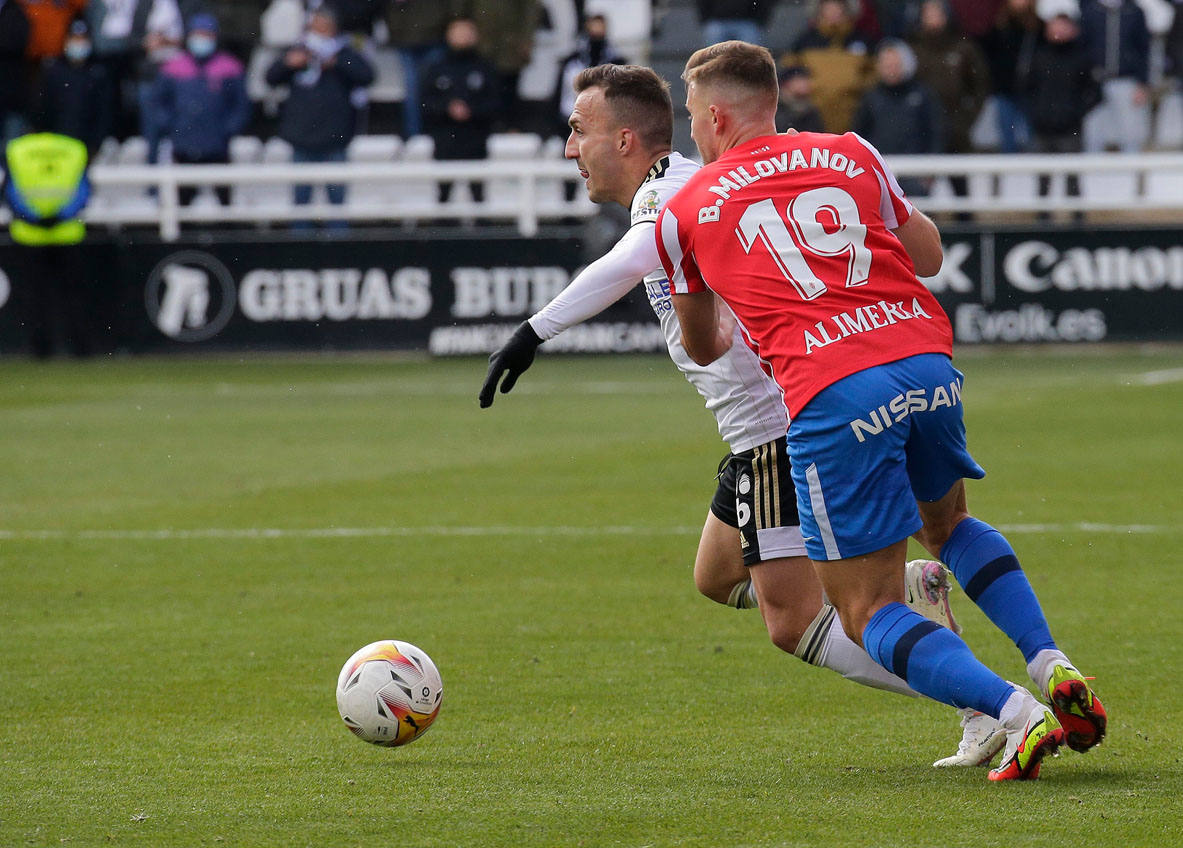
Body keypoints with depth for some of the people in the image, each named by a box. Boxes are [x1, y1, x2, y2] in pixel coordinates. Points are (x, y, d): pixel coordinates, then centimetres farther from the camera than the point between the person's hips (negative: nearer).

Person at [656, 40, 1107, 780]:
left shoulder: (684, 213, 13)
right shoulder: (850, 155, 18)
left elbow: (704, 348, 27)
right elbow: (928, 256, 29)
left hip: (831, 398, -4)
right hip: (927, 362, 5)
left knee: (871, 612, 4)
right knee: (947, 521, 34)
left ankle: (1021, 715, -18)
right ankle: (1053, 667, 14)